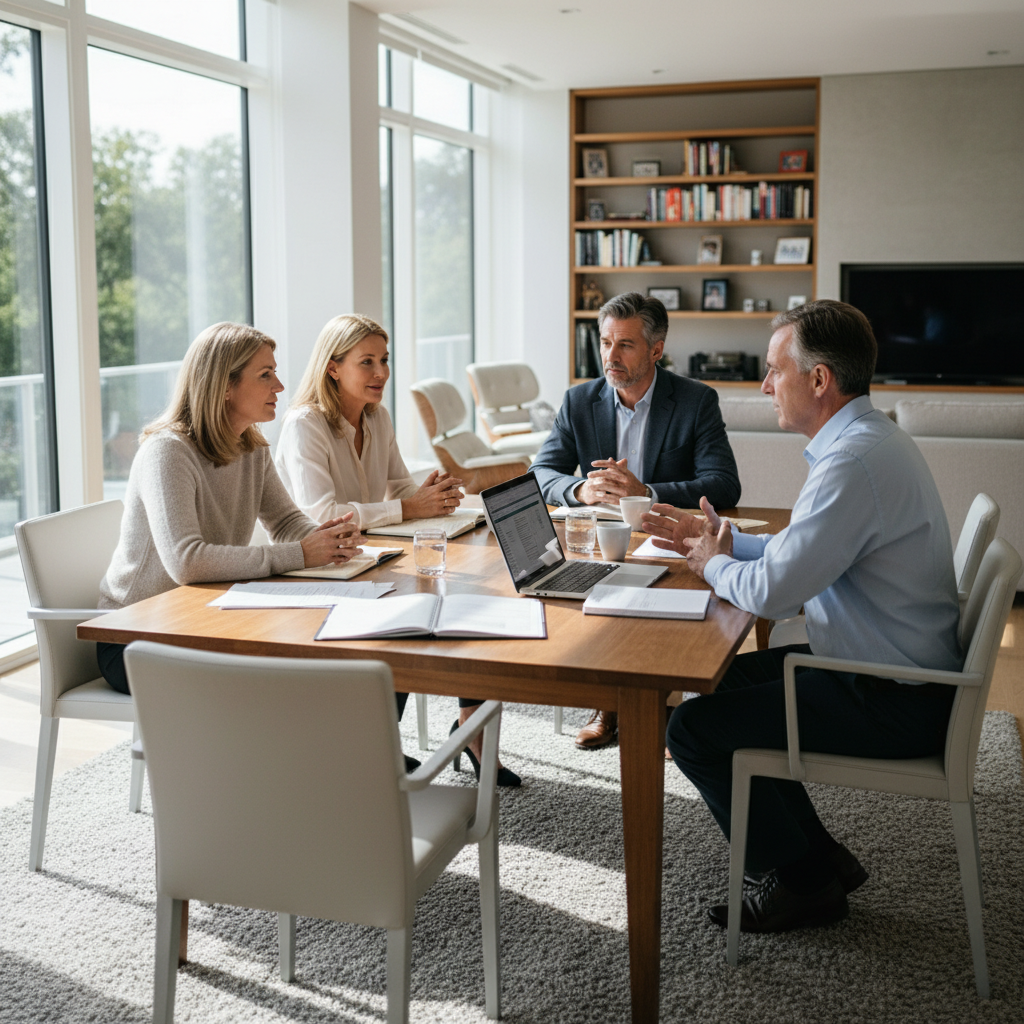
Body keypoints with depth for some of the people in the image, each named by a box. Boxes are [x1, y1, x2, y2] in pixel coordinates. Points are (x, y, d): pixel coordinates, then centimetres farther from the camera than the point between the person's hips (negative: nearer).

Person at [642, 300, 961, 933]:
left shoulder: (854, 462, -27)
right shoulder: (870, 437, 8)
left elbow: (771, 592, -26)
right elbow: (806, 547, 19)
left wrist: (714, 564, -5)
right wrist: (722, 541, 10)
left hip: (894, 703, -10)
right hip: (897, 669, 10)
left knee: (695, 728, -8)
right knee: (721, 684, 18)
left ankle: (802, 881, 11)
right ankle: (821, 856, 25)